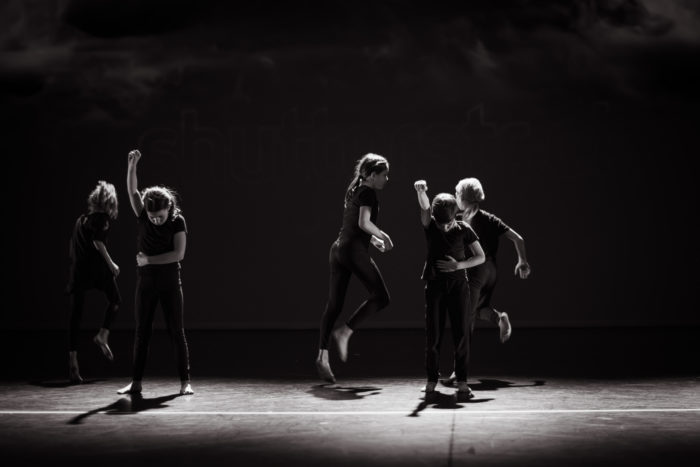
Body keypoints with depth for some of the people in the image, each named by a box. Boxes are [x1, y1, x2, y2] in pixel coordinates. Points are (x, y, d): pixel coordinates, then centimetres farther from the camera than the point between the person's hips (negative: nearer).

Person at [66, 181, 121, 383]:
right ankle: (103, 335, 5)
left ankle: (73, 362, -4)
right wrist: (111, 264, -7)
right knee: (115, 300, 21)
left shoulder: (81, 219, 19)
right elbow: (98, 242, -13)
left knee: (76, 316, 1)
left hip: (78, 270, 5)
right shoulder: (101, 217, 0)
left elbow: (72, 248, 20)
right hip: (97, 268, -5)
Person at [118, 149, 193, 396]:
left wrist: (148, 259, -14)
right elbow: (132, 191, -14)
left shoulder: (177, 221, -9)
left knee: (177, 333, 0)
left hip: (170, 283, -2)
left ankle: (185, 382, 5)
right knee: (142, 333, 5)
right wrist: (132, 165, -26)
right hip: (146, 283, 2)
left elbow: (179, 254, -16)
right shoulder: (143, 217, -2)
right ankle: (136, 382, 11)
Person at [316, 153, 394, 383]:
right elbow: (364, 222, -19)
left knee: (333, 305, 4)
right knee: (381, 297, 1)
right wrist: (383, 236, -5)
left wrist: (373, 239, 23)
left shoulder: (353, 190, 21)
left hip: (338, 248, 9)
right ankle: (344, 332, -5)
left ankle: (322, 355, -3)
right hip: (354, 250, -9)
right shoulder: (368, 192, -6)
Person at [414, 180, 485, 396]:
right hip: (435, 284, 0)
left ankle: (461, 380, 3)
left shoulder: (464, 230, -3)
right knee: (433, 333, 0)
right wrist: (421, 191, -44)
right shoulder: (430, 226, -3)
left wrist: (459, 265, -14)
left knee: (461, 332, -3)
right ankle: (431, 379, 11)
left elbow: (481, 257, 1)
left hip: (458, 284, 0)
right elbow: (424, 206, -24)